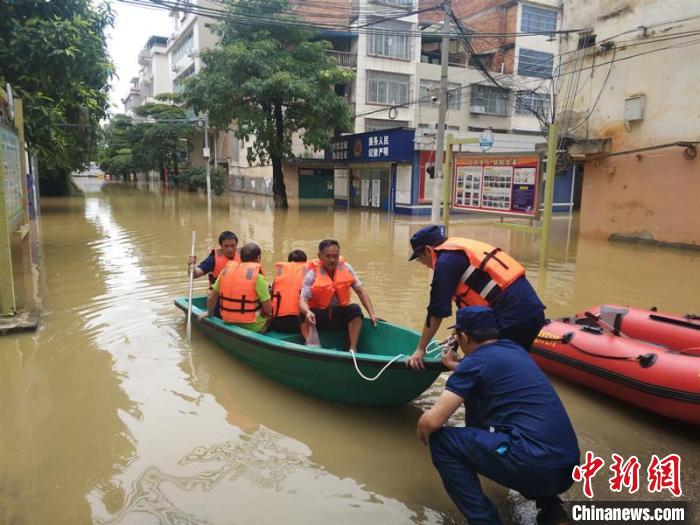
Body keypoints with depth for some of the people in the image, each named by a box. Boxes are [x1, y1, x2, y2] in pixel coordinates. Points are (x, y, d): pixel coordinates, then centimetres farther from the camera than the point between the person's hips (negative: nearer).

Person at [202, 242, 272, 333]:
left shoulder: (226, 270, 0)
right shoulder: (258, 277, -15)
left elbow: (211, 298, 6)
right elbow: (268, 309, -13)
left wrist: (210, 313, 25)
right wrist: (263, 313, 10)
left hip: (229, 324, 6)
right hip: (252, 327, -6)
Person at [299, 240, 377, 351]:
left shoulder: (346, 268, -3)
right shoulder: (312, 274, -12)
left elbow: (361, 292, -1)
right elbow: (303, 300, -19)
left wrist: (372, 314, -12)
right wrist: (307, 312, -42)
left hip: (340, 316, 3)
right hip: (319, 315, -2)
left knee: (355, 309, -26)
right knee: (306, 316, -32)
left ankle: (353, 348, -21)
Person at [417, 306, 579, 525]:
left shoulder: (475, 361, -6)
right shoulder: (513, 349, 16)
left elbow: (432, 421, -10)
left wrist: (422, 431, 11)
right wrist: (456, 366, 51)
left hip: (535, 464, -8)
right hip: (566, 468, 8)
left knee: (441, 441, 0)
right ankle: (549, 507, 19)